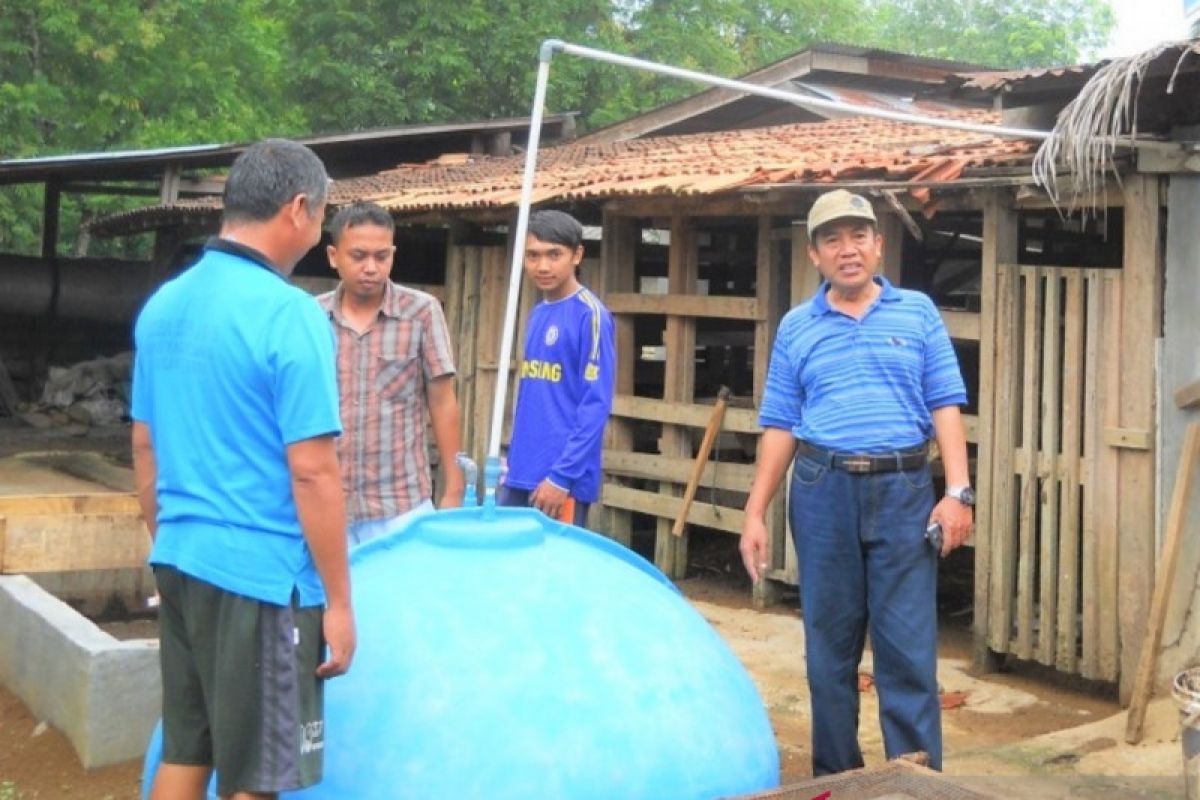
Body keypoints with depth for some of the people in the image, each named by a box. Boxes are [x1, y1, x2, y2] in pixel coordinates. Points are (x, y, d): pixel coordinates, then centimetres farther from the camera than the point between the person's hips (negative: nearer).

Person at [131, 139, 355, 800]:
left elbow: (144, 448, 14)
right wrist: (338, 602, -12)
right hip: (261, 574, -8)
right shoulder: (290, 314, -16)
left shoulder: (162, 305, 7)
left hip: (180, 563, 8)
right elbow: (312, 473, -18)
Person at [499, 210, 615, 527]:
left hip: (562, 480, -7)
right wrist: (512, 462, 14)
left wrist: (561, 476, -18)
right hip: (520, 475, 7)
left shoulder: (590, 315, -11)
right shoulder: (537, 313, 12)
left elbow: (596, 406, -16)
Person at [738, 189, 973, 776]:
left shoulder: (918, 313, 6)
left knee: (909, 647, -1)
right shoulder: (796, 327, 8)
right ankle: (835, 778, 22)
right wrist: (755, 513, 3)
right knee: (829, 644, 9)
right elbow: (779, 426, 7)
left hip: (903, 491, -1)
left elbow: (945, 407, 2)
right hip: (823, 492, 1)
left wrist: (957, 492, -9)